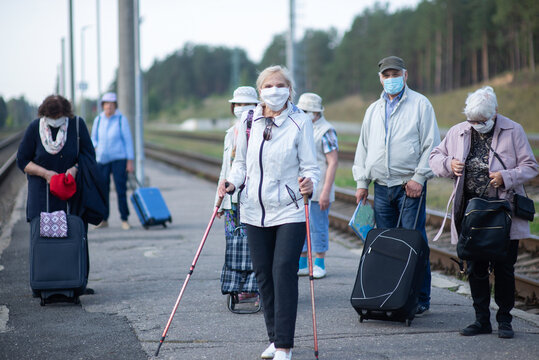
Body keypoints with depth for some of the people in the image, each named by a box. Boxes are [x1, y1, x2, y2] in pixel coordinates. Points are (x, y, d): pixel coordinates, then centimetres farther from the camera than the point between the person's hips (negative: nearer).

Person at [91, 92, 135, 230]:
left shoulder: (121, 119, -3)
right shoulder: (98, 120, 7)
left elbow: (128, 140, -3)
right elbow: (94, 138, 17)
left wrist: (130, 161, -6)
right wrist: (95, 147, -6)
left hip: (119, 158, -4)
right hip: (102, 159, 4)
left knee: (121, 190, -8)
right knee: (102, 190, 4)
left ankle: (124, 220, 0)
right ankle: (104, 220, 14)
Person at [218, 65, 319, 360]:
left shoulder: (300, 122, -5)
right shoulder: (247, 121, 5)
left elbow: (310, 167, -5)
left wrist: (309, 184, -26)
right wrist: (231, 182, -5)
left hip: (290, 211, -4)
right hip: (255, 211, 4)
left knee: (284, 272, -12)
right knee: (263, 274, 8)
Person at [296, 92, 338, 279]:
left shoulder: (325, 131, -11)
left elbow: (333, 162, -15)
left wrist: (326, 192, -20)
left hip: (317, 191, -8)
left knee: (318, 227, 0)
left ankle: (319, 265, 11)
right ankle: (302, 264, 20)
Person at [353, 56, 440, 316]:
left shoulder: (420, 104, 2)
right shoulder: (373, 110, 18)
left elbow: (431, 145, -2)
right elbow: (363, 147, 20)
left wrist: (419, 178, -10)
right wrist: (362, 182, 12)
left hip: (410, 186, -5)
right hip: (381, 187, 5)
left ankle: (420, 299, -1)